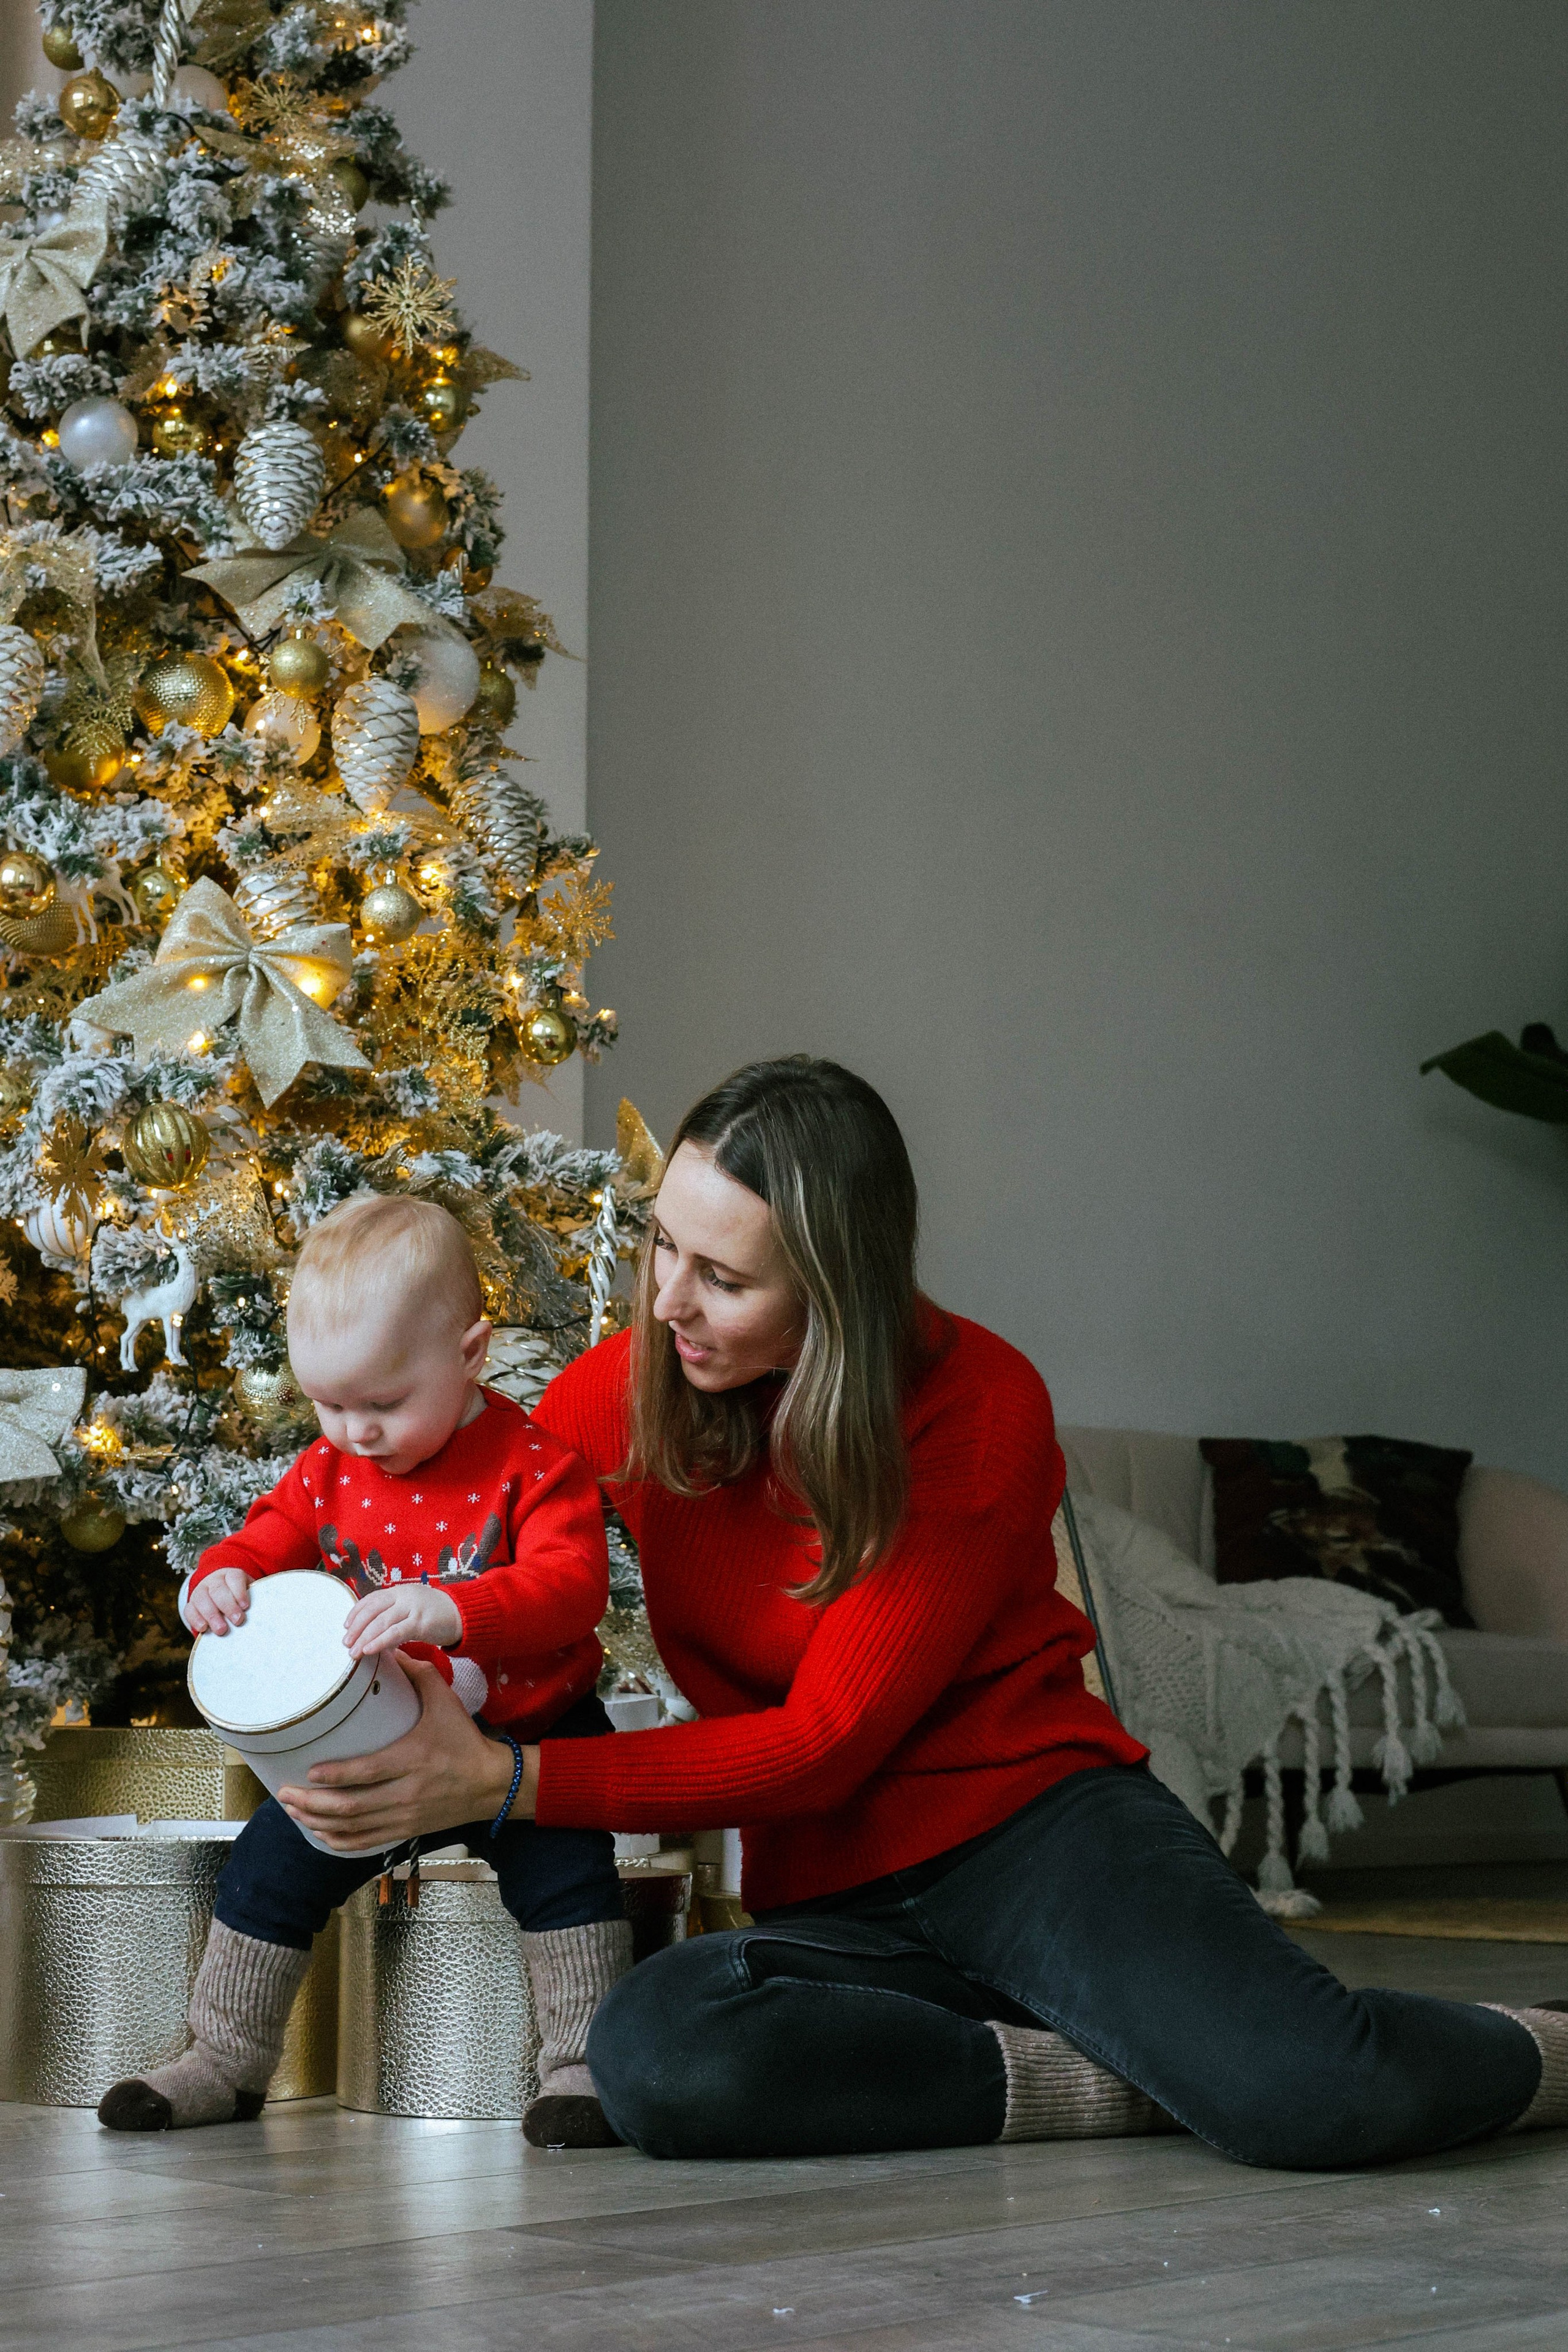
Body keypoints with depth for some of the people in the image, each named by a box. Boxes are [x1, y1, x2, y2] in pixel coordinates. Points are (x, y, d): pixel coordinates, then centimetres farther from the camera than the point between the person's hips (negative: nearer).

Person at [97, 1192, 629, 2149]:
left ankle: (585, 2061, -10)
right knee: (271, 1859, -3)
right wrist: (224, 1577, -17)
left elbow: (572, 1585, -30)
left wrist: (452, 1609, -48)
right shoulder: (331, 1468, -1)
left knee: (564, 1865, -25)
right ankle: (225, 2063, 12)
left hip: (527, 1737, -4)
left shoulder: (535, 1464, -17)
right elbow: (271, 1539, 10)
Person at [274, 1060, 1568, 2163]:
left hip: (1040, 1824, -3)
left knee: (1326, 2097, -33)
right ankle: (1101, 2079, -19)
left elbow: (823, 1743, -17)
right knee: (652, 2057, -34)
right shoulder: (617, 1396, 0)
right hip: (835, 1898, 4)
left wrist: (510, 1783, -25)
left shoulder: (981, 1411, -13)